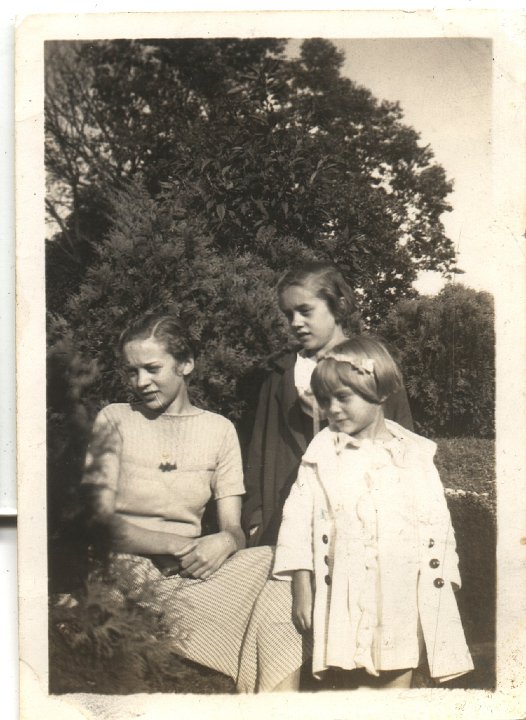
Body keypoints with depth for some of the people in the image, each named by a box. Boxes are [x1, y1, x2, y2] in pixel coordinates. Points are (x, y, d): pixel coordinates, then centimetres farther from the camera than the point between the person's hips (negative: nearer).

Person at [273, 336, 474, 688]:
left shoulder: (415, 454, 5)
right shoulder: (322, 454, 3)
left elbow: (438, 525, 8)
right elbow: (298, 517, 2)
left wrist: (442, 587, 5)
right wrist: (301, 586, -2)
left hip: (406, 598, 1)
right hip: (348, 598, 0)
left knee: (399, 679, 6)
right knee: (362, 677, 0)